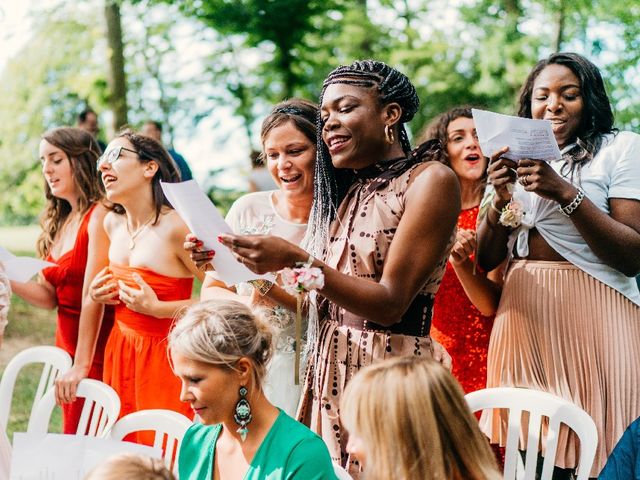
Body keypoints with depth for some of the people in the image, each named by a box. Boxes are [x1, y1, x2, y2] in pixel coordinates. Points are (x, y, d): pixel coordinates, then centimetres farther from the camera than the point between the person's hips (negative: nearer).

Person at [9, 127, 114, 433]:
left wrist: (81, 365, -22)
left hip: (96, 351, -8)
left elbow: (93, 297, -19)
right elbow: (48, 294, 8)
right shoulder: (59, 221, 12)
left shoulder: (100, 215, -13)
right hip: (67, 346, 8)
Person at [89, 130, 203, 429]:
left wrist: (157, 308, -22)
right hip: (119, 350, 7)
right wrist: (101, 295, 6)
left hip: (164, 356, -7)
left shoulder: (175, 226, -18)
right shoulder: (112, 223, 6)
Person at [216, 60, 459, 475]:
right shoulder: (346, 192, 14)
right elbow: (319, 305, 7)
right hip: (328, 374, 6)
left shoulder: (430, 180, -7)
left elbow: (390, 303, -16)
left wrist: (296, 261, -22)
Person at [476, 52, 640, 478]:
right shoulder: (514, 159, 15)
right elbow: (486, 261, 11)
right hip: (524, 313, 4)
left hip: (593, 315, -4)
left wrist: (567, 193, -18)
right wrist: (501, 200, -6)